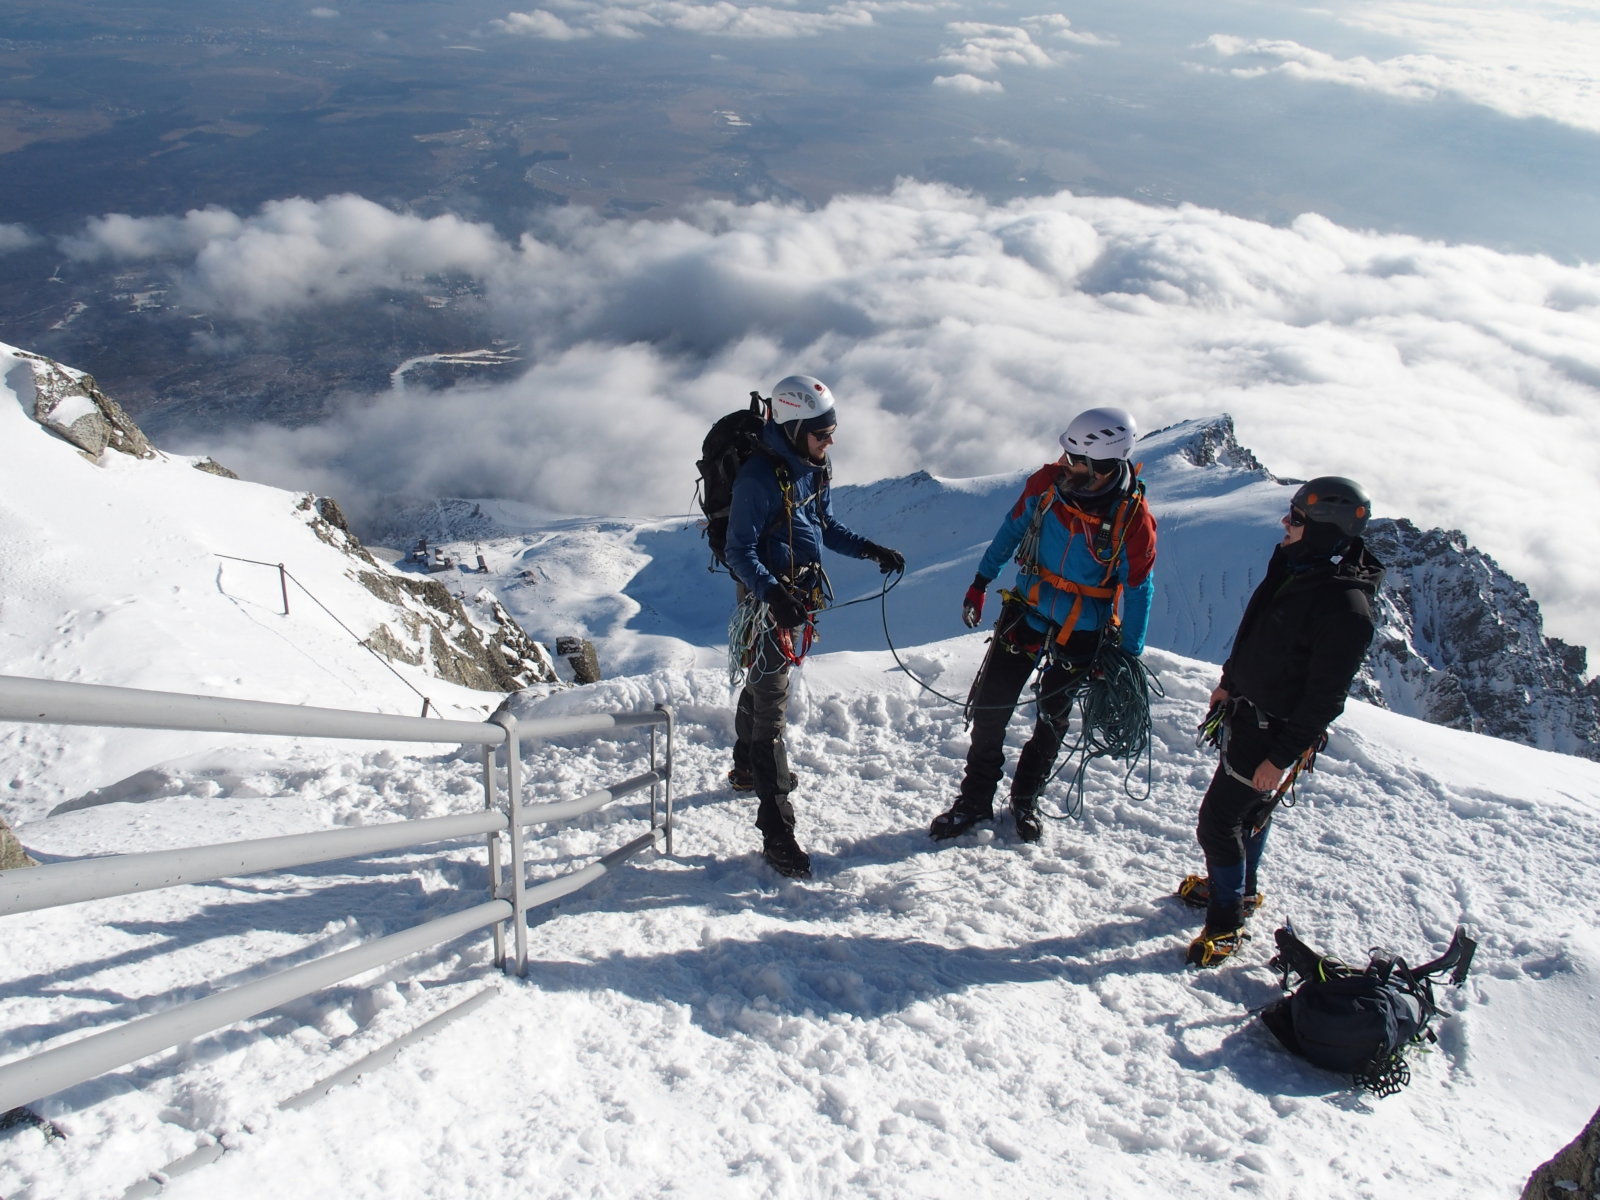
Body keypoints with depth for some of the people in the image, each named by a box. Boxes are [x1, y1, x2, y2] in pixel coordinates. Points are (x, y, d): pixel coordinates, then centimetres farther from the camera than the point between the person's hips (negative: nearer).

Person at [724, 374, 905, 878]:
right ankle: (777, 831, -10)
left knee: (762, 683, 26)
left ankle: (747, 768, 48)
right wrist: (774, 596, -37)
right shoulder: (759, 477, -23)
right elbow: (740, 553, -22)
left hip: (801, 591, 9)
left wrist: (870, 550, 4)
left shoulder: (813, 467, 4)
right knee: (771, 703, -10)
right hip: (767, 596, -9)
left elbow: (825, 526, 16)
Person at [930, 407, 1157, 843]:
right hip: (1026, 610, 2)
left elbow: (1138, 590, -11)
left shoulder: (1132, 518, -22)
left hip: (1082, 632, -2)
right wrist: (980, 584, 8)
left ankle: (1025, 800, 34)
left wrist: (1128, 656, -9)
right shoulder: (1047, 482, -14)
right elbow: (1012, 530, 4)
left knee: (1052, 719, 13)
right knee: (989, 707, 1)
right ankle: (975, 799, 18)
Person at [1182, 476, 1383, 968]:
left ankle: (1227, 922, 16)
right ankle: (1243, 889, 46)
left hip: (1273, 729, -9)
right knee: (1250, 809, 25)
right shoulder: (1294, 567, -2)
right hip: (1246, 711, 9)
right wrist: (1229, 684, 21)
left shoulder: (1346, 605, -28)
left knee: (1218, 821, -2)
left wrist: (1281, 758, -21)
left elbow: (1325, 698, -24)